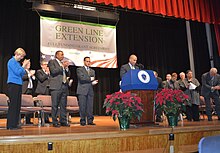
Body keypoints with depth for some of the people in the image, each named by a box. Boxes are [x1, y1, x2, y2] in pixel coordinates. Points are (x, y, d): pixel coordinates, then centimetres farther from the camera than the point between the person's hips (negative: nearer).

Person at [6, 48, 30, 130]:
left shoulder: (17, 63, 18)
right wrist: (23, 66, -5)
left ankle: (15, 124, 14)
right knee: (13, 104, -7)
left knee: (18, 105, 8)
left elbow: (21, 74, 18)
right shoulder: (11, 61, -5)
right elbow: (17, 72, -13)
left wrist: (24, 67, 9)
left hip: (18, 85, 8)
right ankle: (10, 125, -2)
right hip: (13, 84, -8)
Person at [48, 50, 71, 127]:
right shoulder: (52, 62, 4)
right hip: (56, 87, -6)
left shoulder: (63, 63, 22)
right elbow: (53, 71, -12)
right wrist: (62, 66, -10)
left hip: (64, 86, 6)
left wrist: (66, 67, 1)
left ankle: (63, 121, 13)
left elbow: (68, 74, 17)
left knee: (63, 105, 7)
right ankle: (55, 122, 4)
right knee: (55, 105, -3)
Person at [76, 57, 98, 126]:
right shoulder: (79, 69, 5)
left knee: (90, 106, 1)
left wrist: (94, 82, -10)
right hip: (82, 90, -4)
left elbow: (93, 80, 13)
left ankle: (90, 120, 7)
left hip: (90, 91, 4)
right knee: (82, 106, -4)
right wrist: (90, 79, -3)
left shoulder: (92, 71, 22)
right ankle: (83, 121, 3)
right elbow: (82, 78, -11)